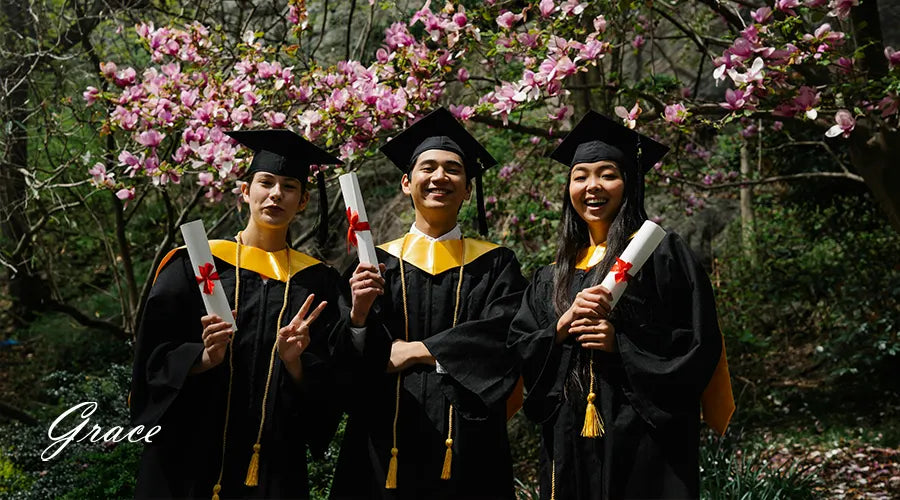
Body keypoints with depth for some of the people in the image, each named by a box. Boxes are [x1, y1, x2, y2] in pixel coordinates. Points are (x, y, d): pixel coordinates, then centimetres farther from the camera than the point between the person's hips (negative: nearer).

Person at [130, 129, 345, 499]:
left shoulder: (316, 282, 6)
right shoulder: (195, 264, 1)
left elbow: (330, 385, 3)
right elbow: (153, 357, -2)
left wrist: (295, 362, -16)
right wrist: (203, 358, -19)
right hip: (191, 456, -1)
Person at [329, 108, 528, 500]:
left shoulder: (494, 264, 8)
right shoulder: (376, 262, 9)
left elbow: (503, 335, -8)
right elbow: (347, 356, 2)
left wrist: (418, 350, -10)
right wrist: (358, 316, -19)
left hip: (466, 441, 0)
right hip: (388, 441, 1)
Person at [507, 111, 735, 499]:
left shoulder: (660, 252, -1)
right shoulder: (553, 277, 14)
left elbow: (701, 344, -6)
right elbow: (520, 348, 8)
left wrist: (619, 343, -15)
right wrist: (564, 323, -9)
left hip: (643, 440, -4)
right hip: (571, 442, 4)